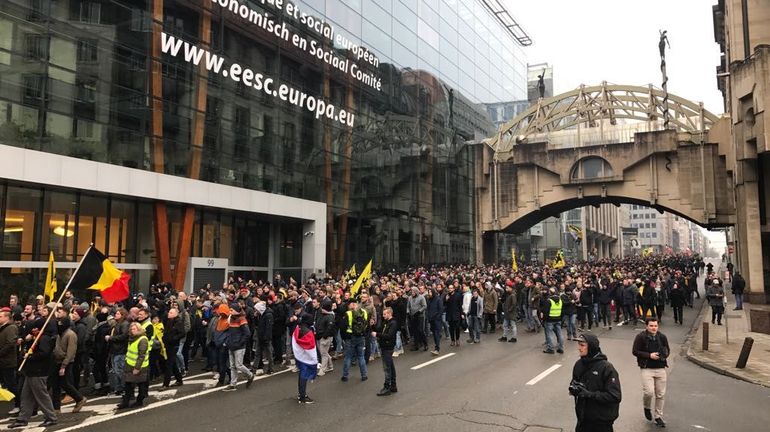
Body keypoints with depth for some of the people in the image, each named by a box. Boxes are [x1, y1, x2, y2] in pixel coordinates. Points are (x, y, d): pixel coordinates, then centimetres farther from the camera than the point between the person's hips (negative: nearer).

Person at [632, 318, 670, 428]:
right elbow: (635, 351, -6)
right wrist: (649, 355, -16)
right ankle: (647, 408, 19)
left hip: (661, 368, 4)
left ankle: (658, 416, 24)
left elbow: (667, 350, 17)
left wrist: (664, 355, -6)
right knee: (649, 392, -13)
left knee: (661, 394, 8)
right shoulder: (640, 337, -7)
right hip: (647, 369, -4)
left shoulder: (662, 337, 5)